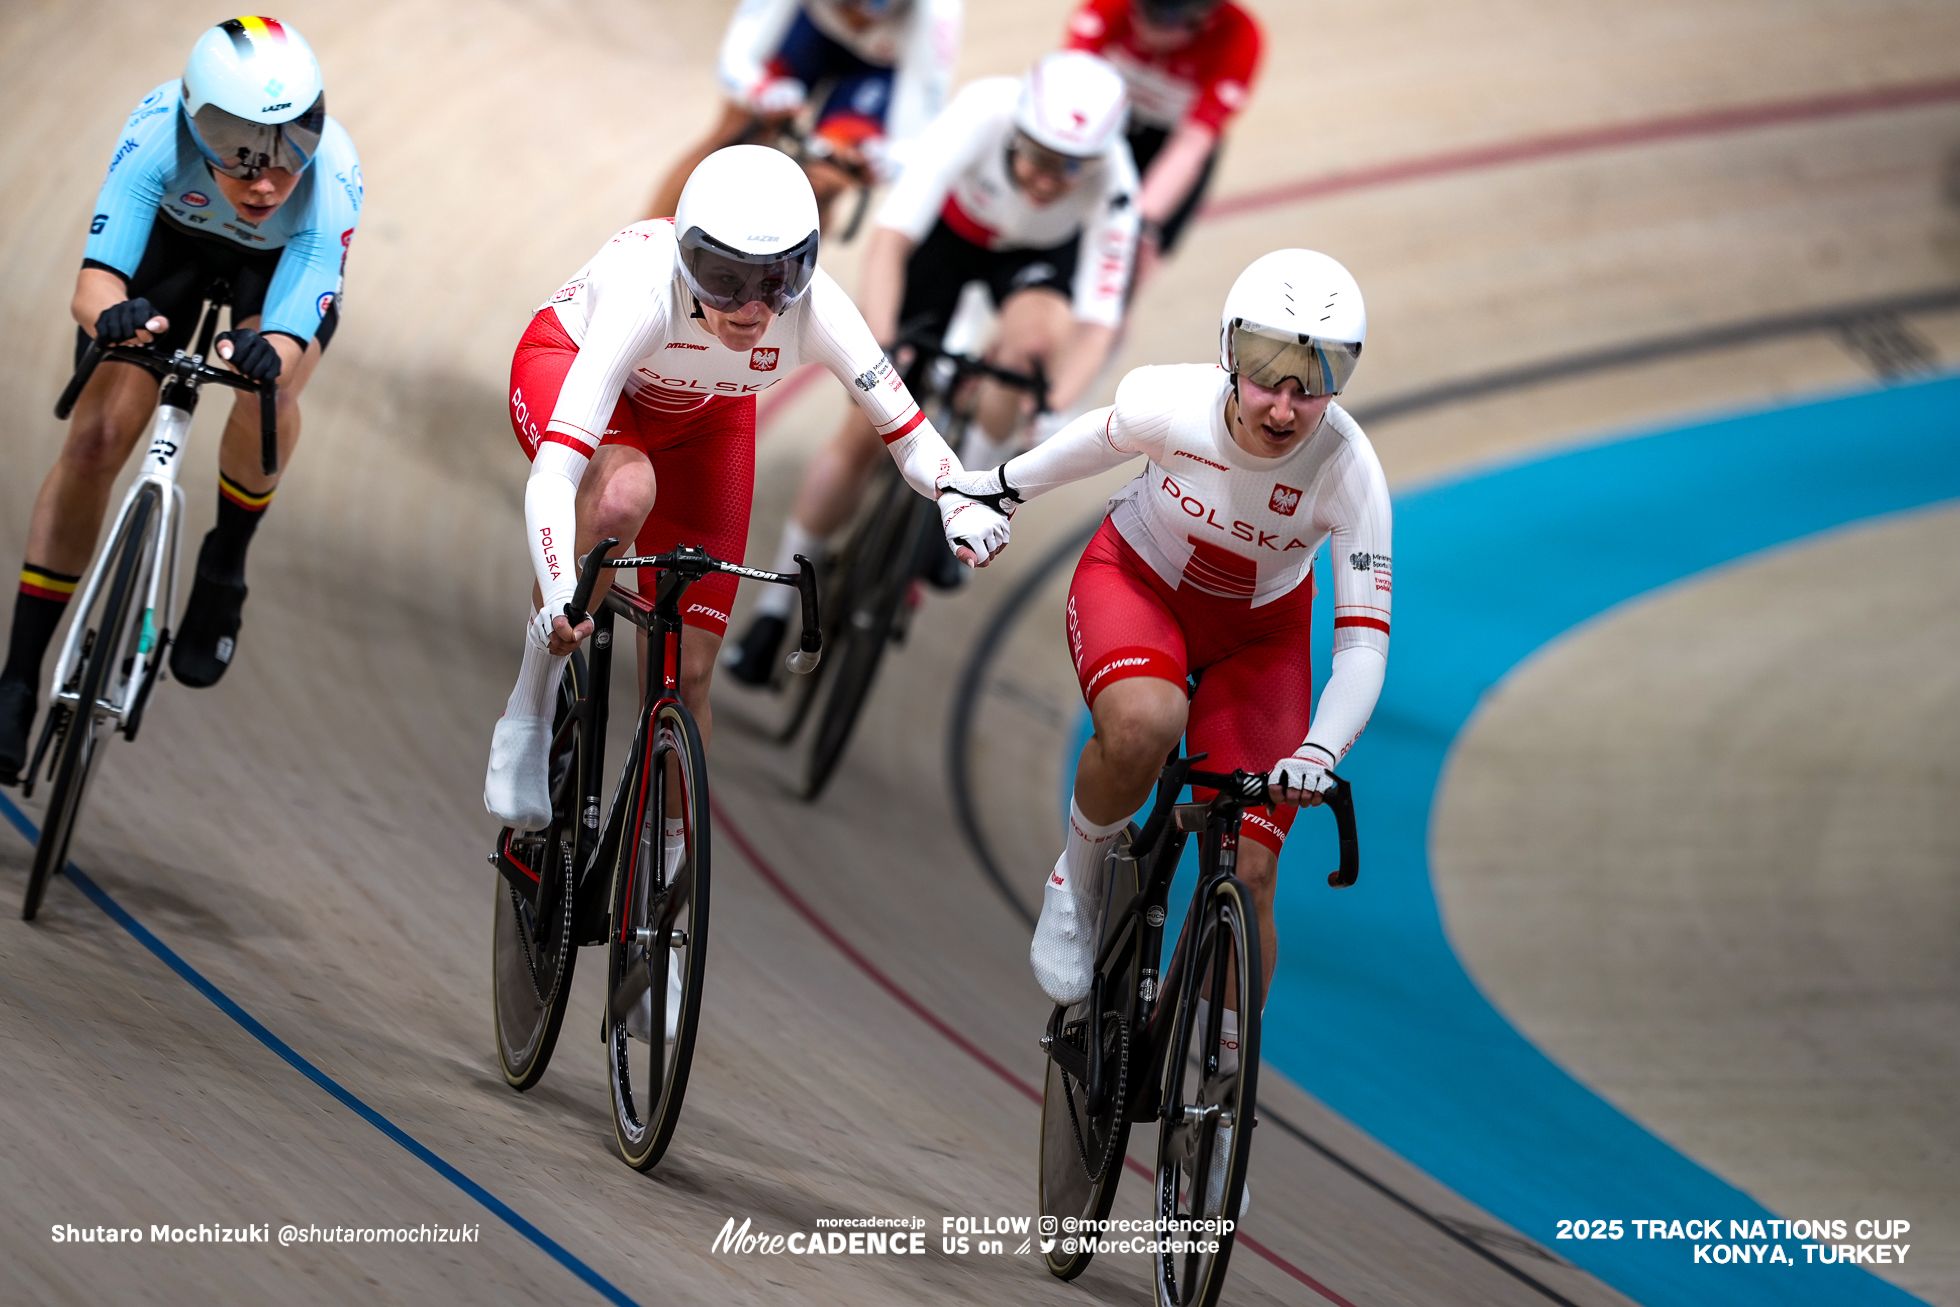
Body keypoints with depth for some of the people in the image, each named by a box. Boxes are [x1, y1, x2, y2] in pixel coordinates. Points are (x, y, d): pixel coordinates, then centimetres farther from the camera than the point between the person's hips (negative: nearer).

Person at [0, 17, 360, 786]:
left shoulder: (330, 184, -40)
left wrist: (265, 353, -69)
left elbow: (292, 340, -46)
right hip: (173, 232, 0)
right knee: (95, 442, -12)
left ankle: (224, 565, -2)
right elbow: (93, 284, -45)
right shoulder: (160, 132, -40)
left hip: (282, 263, 0)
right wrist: (111, 313, -68)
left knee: (269, 388, -31)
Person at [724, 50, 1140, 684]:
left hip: (1042, 254, 0)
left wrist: (1054, 405, -50)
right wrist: (879, 348, -53)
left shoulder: (1112, 184, -35)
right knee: (867, 429, -4)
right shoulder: (982, 114, -39)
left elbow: (1096, 321, -34)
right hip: (949, 230, 0)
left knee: (1036, 333, -36)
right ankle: (776, 607, 10)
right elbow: (891, 237, -42)